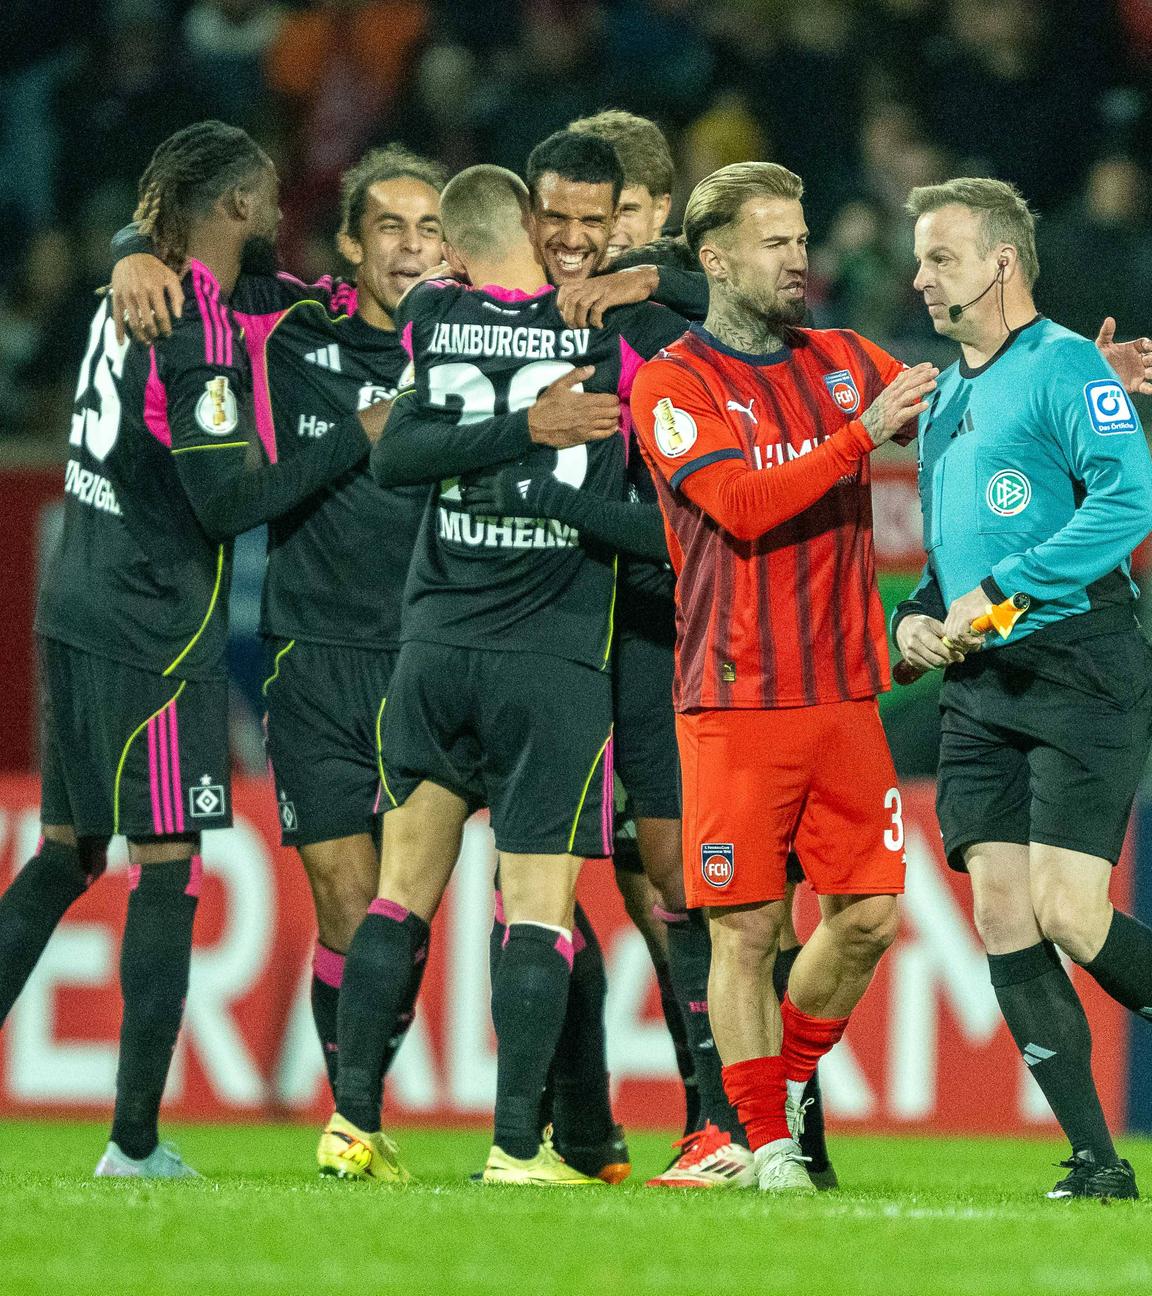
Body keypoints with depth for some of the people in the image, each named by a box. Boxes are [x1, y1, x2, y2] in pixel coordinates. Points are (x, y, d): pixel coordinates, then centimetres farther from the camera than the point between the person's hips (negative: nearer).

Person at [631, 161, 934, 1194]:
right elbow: (742, 505, -17)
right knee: (748, 930, -3)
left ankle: (786, 1084, 25)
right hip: (737, 701, -5)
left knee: (867, 914, 3)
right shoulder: (672, 387, -4)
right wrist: (862, 432, -23)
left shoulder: (843, 363, 13)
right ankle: (768, 1145, 6)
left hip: (844, 691, 5)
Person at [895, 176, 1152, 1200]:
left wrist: (998, 591, -19)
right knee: (1002, 917, -3)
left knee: (1068, 913, -17)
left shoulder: (1064, 367, -6)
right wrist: (918, 614, 9)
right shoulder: (943, 398, 20)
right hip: (978, 687, 8)